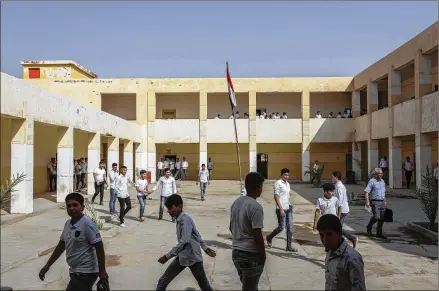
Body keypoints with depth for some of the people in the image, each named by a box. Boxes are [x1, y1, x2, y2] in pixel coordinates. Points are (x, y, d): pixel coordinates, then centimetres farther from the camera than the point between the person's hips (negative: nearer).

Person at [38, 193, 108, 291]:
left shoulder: (87, 224, -19)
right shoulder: (68, 224, 5)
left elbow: (99, 248, -19)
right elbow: (61, 246, 16)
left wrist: (102, 272, -18)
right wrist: (47, 265, 17)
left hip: (86, 273, -8)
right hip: (75, 271, 8)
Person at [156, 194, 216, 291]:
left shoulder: (185, 219, -21)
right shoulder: (179, 220, 8)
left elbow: (184, 241, -28)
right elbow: (197, 234, 17)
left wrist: (167, 256, -26)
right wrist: (205, 247, 20)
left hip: (193, 257, -9)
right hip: (182, 257, 9)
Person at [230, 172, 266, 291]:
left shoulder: (236, 202, 5)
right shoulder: (256, 207, -20)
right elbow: (257, 236, -20)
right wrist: (263, 255, -8)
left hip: (236, 251, 8)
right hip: (250, 254, -8)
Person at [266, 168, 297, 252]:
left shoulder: (287, 184, 13)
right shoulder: (278, 183, -11)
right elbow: (276, 197, -15)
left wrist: (289, 206, 17)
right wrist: (281, 209, -20)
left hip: (288, 208, 8)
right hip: (281, 209, -8)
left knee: (290, 227, 5)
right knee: (281, 227, -3)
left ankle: (289, 246, 12)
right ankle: (269, 238, 21)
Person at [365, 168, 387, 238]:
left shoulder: (382, 181, 13)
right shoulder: (372, 181, -8)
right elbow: (366, 191, -13)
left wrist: (385, 201, 21)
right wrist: (367, 201, -22)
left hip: (382, 202, 6)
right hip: (375, 202, -6)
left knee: (382, 218, 4)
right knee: (376, 217, -14)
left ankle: (379, 233, 14)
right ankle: (369, 227, 12)